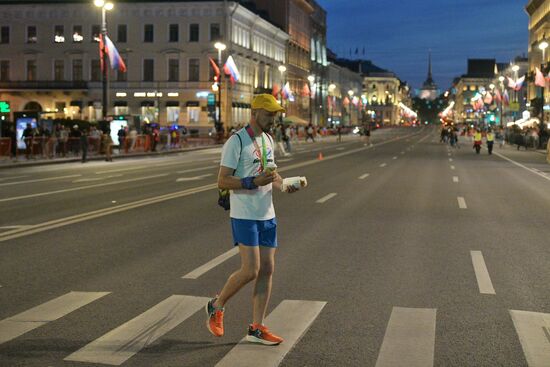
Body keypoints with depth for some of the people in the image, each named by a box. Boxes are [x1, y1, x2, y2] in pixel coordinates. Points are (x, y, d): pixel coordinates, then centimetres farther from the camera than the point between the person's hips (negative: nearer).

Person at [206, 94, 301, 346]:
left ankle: (257, 328, 12)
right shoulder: (237, 141, -12)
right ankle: (217, 306, 14)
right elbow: (222, 181, -14)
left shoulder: (267, 140, 13)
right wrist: (254, 182, -25)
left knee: (267, 270, 5)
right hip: (244, 216, -8)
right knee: (250, 271, -11)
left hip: (267, 215, 8)